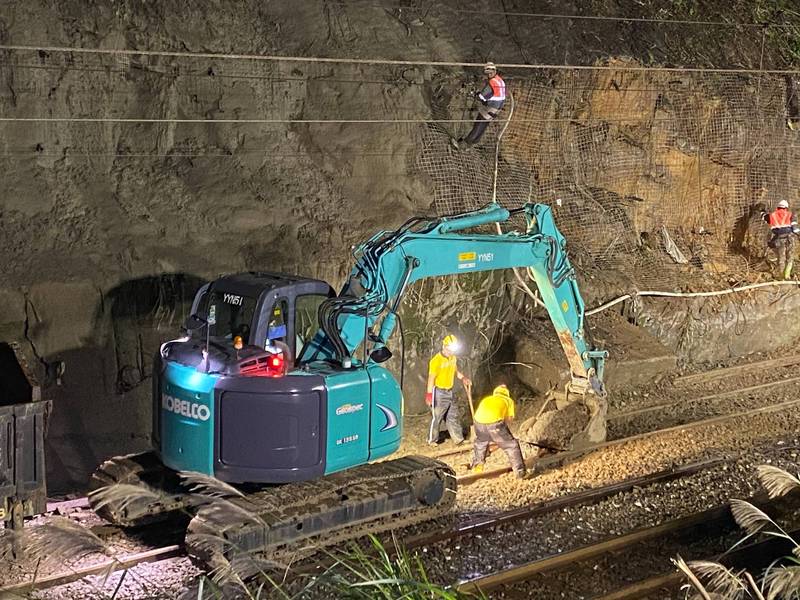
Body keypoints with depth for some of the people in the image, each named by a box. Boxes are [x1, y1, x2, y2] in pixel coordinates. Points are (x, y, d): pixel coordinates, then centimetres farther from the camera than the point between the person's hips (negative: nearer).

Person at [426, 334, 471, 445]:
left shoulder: (453, 358, 4)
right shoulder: (436, 361, -18)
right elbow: (431, 378, -19)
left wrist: (463, 378, 4)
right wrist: (429, 394, -22)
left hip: (450, 392, 7)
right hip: (439, 392, -7)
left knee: (454, 417, 11)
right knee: (436, 417, 1)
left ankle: (458, 439, 16)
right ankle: (432, 440, 14)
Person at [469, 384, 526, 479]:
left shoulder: (486, 399, 37)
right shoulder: (509, 400, 28)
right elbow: (508, 419, 20)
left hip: (479, 421, 4)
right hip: (495, 421, -4)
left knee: (480, 443, 34)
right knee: (511, 445, 14)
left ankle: (476, 467, 44)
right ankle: (520, 471, 14)